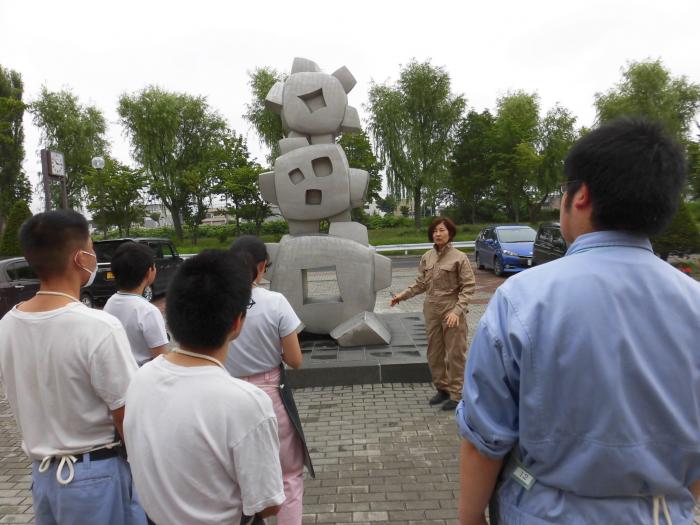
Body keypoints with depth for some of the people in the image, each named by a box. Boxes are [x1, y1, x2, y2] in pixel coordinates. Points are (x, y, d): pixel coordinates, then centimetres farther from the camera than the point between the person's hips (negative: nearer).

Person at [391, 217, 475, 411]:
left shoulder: (459, 257, -11)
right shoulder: (427, 258, 4)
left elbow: (468, 286, -12)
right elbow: (421, 283, 11)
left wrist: (457, 310, -21)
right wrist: (403, 295, 1)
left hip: (452, 311, -5)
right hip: (432, 311, 6)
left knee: (455, 353, 4)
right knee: (434, 352, 14)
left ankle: (456, 394, 16)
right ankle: (442, 388, 30)